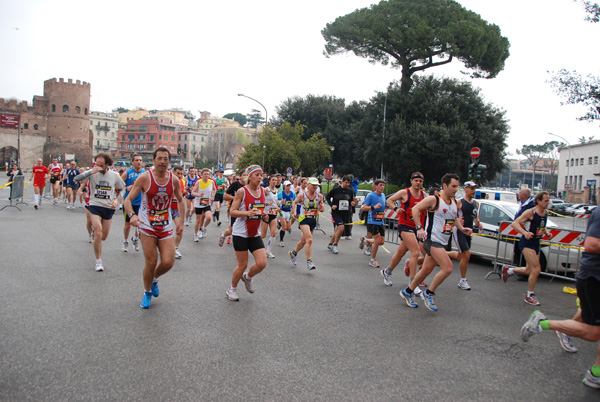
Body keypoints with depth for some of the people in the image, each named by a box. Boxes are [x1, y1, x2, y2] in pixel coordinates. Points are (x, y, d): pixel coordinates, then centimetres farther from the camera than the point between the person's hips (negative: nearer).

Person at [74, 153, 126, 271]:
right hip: (95, 206, -2)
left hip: (108, 208, 3)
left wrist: (116, 200, -2)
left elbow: (122, 189, 14)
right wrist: (91, 172, -29)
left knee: (104, 237, 11)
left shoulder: (114, 175, 0)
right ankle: (98, 261, -1)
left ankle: (94, 228, 49)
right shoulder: (93, 173, -5)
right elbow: (76, 179, -19)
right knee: (98, 234, -16)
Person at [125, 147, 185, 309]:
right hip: (147, 226, -3)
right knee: (151, 263, -3)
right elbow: (128, 200, -9)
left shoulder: (174, 180, 0)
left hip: (166, 227, 3)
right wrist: (132, 215, -28)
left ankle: (154, 279, 30)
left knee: (168, 263, -5)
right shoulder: (144, 178, -9)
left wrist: (181, 221, 9)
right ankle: (147, 293, 24)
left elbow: (180, 201, 16)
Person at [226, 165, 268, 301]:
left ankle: (248, 277, 26)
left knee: (262, 263, -7)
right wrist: (247, 213, -28)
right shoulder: (242, 191, -12)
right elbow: (232, 212, -13)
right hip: (241, 233, -5)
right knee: (242, 265, 1)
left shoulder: (262, 191, 5)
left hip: (255, 234, 5)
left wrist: (263, 214, 3)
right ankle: (232, 289, 26)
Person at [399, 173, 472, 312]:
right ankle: (428, 293, 1)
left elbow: (455, 218, 27)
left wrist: (462, 229, 8)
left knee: (426, 270, 13)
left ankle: (408, 292, 29)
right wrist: (419, 228, -18)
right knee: (448, 268, -17)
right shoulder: (433, 199, -11)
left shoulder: (454, 203, 13)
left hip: (442, 242, 8)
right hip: (432, 240, -8)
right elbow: (415, 209, -9)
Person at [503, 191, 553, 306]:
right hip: (527, 242, -8)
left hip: (536, 243, 8)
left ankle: (508, 270, 40)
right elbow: (514, 223, -20)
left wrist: (547, 232, 6)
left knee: (529, 270, 16)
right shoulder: (530, 212, -15)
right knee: (536, 269, -13)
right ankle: (529, 295, 2)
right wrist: (525, 233, -35)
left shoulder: (545, 213, 8)